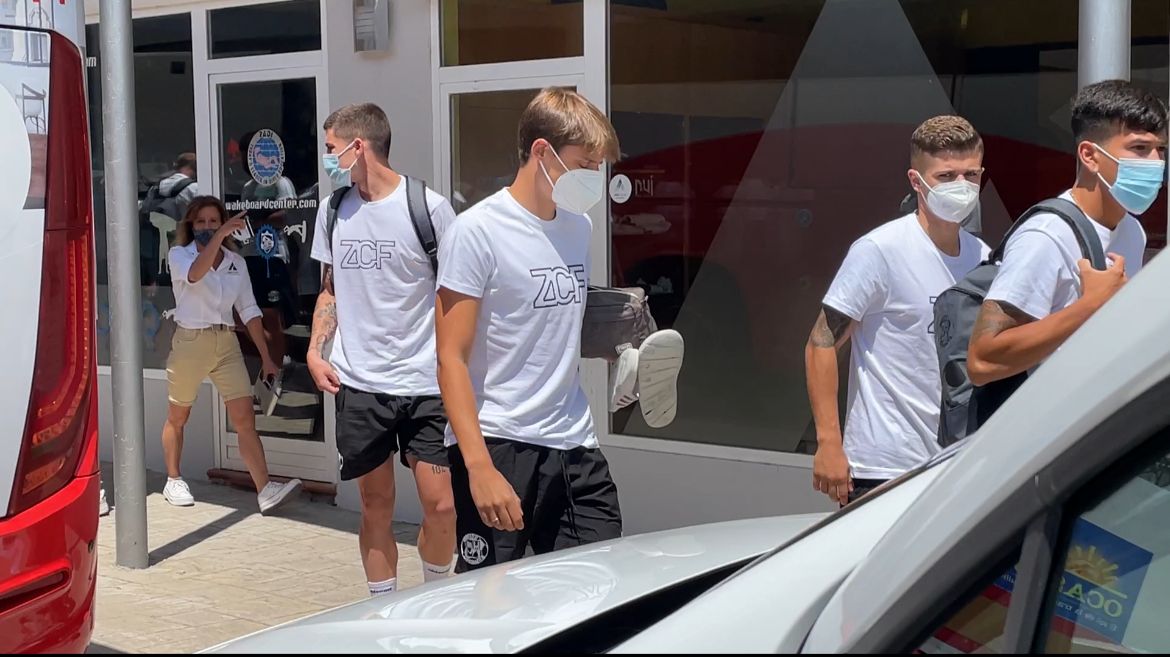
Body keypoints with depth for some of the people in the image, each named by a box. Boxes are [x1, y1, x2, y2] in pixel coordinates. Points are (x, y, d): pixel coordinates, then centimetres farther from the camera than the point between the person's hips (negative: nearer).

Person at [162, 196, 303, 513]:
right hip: (190, 342, -3)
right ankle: (173, 481, 31)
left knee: (245, 418, -8)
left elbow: (248, 310, 8)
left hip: (227, 344, 3)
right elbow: (195, 274, -29)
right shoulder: (179, 255, -4)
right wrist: (221, 235, -35)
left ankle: (265, 491, -14)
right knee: (178, 417, 13)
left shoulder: (236, 262, 6)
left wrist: (266, 356, 4)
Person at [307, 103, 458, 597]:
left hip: (424, 383, -4)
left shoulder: (429, 207, -7)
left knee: (440, 504, -5)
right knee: (376, 505, 9)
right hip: (358, 384, 4)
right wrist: (316, 351, 5)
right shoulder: (333, 210, 9)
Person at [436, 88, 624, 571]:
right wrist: (479, 467, -19)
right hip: (498, 445, -6)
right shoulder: (477, 231, -10)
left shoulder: (579, 227, 11)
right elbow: (452, 359, -12)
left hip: (575, 445, 6)